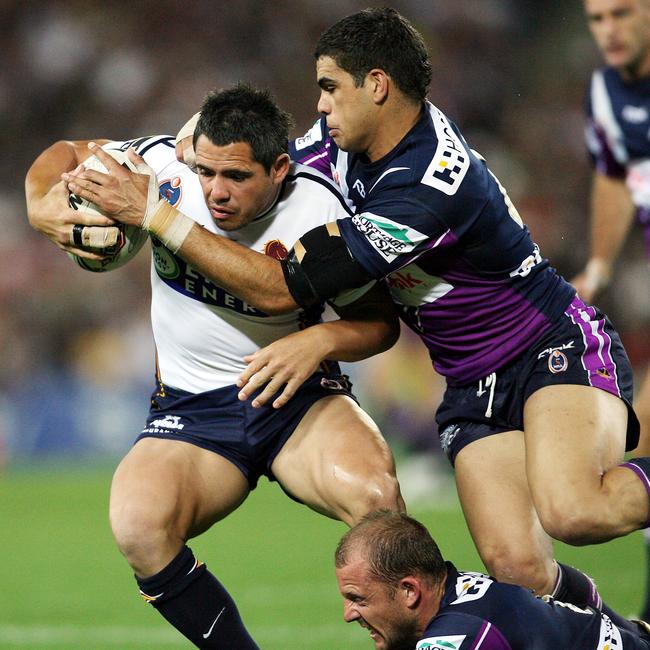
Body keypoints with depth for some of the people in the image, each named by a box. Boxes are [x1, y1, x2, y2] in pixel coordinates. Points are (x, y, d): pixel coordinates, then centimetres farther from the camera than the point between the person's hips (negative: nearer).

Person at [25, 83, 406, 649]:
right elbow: (66, 155, 7)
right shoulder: (164, 167, -11)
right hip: (191, 409, 1)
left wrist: (319, 340, -23)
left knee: (372, 495, -33)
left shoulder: (319, 210, -14)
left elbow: (379, 322, -2)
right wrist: (42, 205, -15)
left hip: (297, 396, -1)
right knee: (138, 526, -30)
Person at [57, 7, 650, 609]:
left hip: (558, 352, -8)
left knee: (573, 513, -36)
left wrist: (153, 213, -21)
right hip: (474, 388, 8)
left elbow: (280, 288, -24)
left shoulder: (430, 190, -28)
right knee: (517, 569, -14)